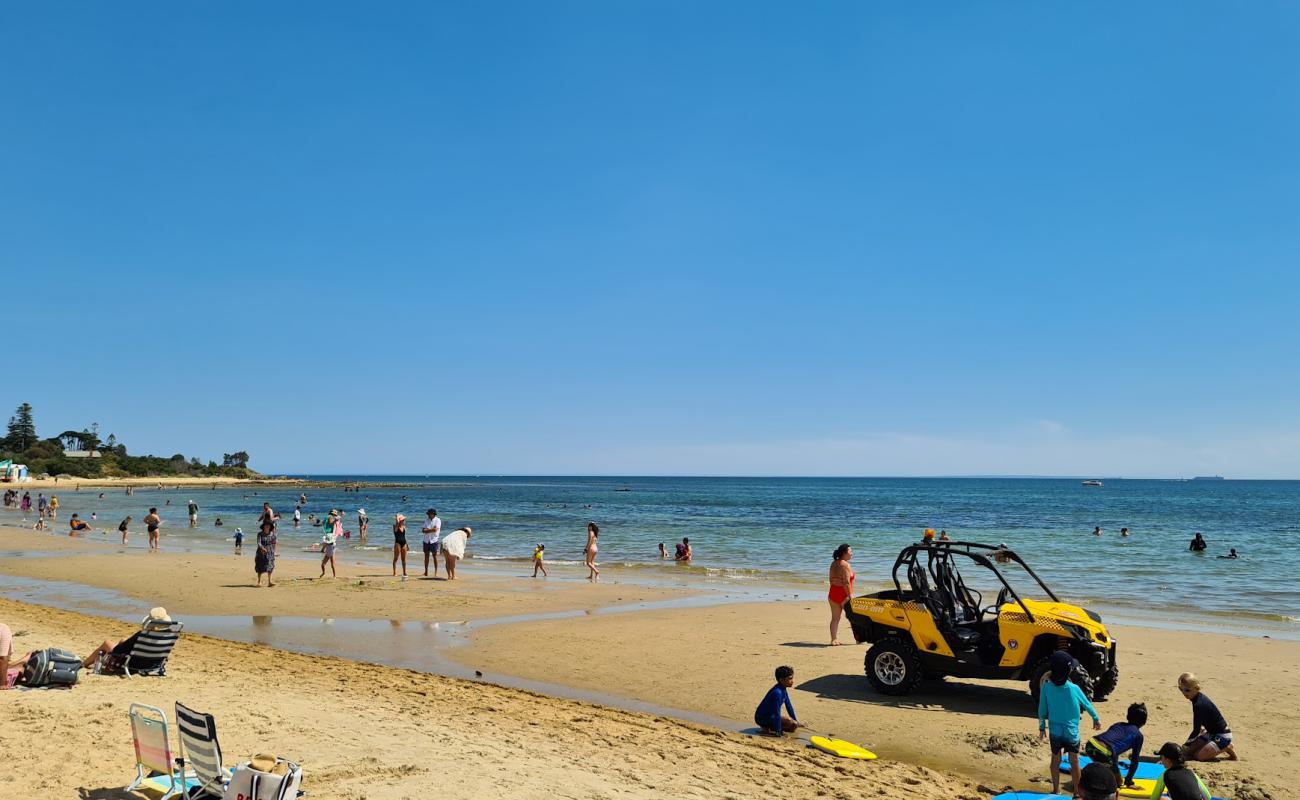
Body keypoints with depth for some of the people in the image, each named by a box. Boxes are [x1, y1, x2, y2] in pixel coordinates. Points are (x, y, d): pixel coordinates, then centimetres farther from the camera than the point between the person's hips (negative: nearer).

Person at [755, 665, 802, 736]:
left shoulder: (783, 690, 4)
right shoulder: (777, 693, -27)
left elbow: (789, 706, 14)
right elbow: (777, 713, -26)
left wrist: (797, 722, 18)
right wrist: (778, 732, -25)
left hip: (770, 716, 10)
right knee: (793, 725, -19)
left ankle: (768, 727, 9)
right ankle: (768, 729, -10)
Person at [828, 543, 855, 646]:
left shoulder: (833, 563, 9)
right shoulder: (845, 565, -16)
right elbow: (846, 582, -20)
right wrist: (850, 596, -17)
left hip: (833, 593, 7)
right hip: (843, 595, -7)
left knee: (835, 618, 7)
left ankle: (834, 640, 3)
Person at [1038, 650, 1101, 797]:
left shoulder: (1046, 687, -13)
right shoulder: (1073, 688, -18)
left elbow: (1042, 710, -4)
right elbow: (1087, 705, -1)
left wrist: (1042, 727, 10)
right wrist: (1096, 719, 18)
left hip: (1054, 731, 2)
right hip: (1071, 732, -2)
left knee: (1056, 760, 17)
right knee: (1074, 762, 10)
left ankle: (1056, 790, 27)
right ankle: (1077, 793, 16)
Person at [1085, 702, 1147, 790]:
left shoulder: (1118, 725, 31)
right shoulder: (1138, 735, 16)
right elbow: (1135, 760, 17)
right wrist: (1128, 781, 26)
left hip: (1091, 744, 6)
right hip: (1104, 752, -6)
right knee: (1117, 782, 15)